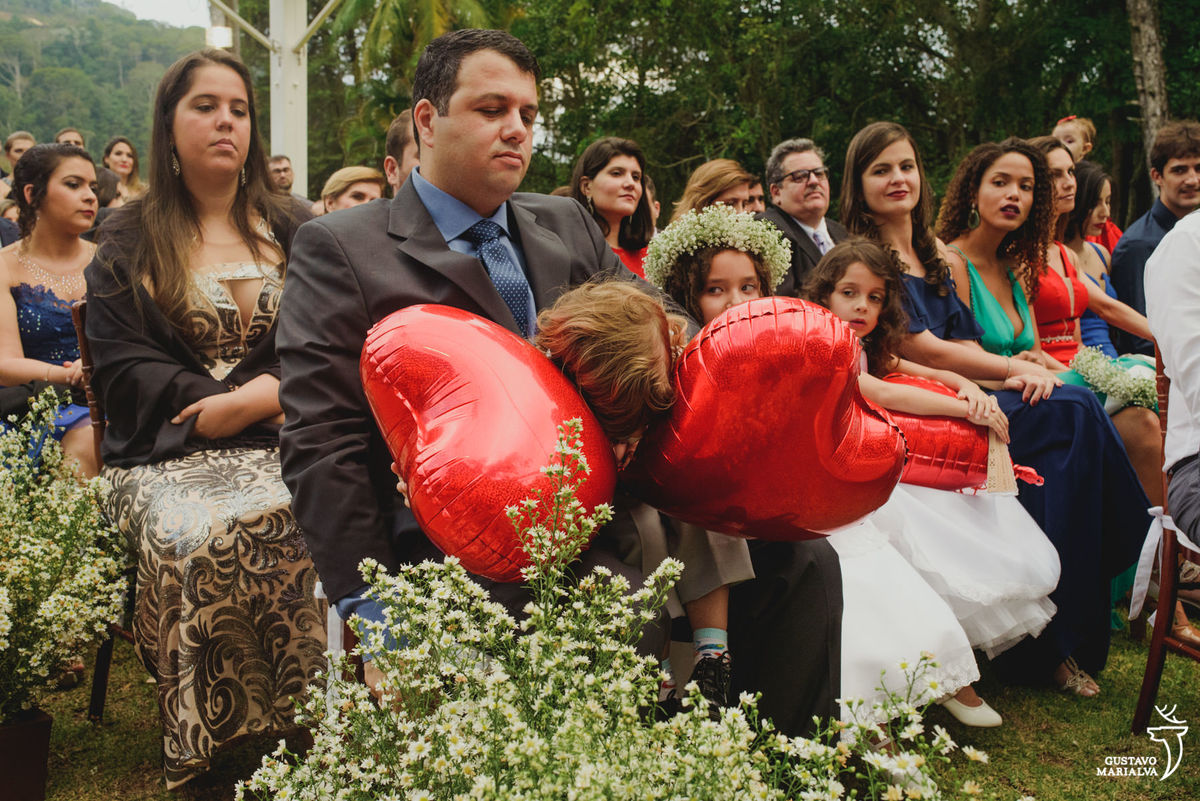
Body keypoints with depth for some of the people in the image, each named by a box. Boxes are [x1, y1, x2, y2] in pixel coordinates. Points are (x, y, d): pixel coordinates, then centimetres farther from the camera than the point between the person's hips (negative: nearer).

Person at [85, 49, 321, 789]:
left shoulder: (296, 231, 16)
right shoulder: (130, 243, 12)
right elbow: (121, 364, 2)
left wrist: (263, 394, -11)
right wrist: (218, 404, -12)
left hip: (282, 441, 2)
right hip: (170, 454, -1)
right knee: (200, 539, -34)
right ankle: (207, 759, -15)